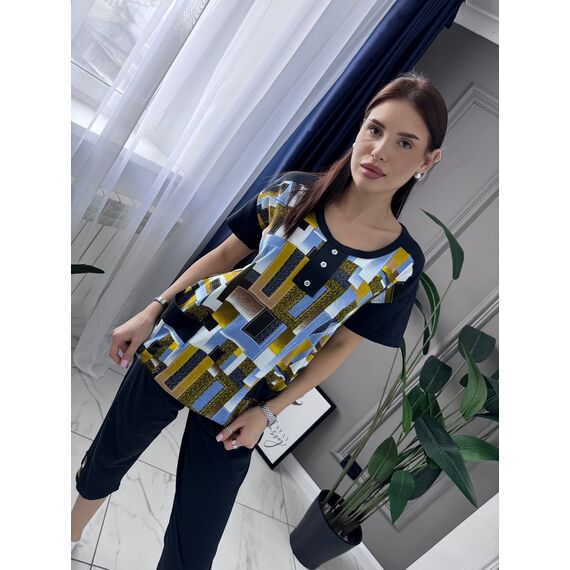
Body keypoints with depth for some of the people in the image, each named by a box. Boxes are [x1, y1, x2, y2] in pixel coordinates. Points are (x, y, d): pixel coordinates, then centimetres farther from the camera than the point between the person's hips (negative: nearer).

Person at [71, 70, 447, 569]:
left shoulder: (402, 264, -12)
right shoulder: (292, 192, -10)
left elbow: (341, 344, -4)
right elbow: (227, 252, 1)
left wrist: (269, 411, -6)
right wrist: (154, 310, -1)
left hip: (241, 401, -1)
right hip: (178, 344, 2)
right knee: (109, 454, 25)